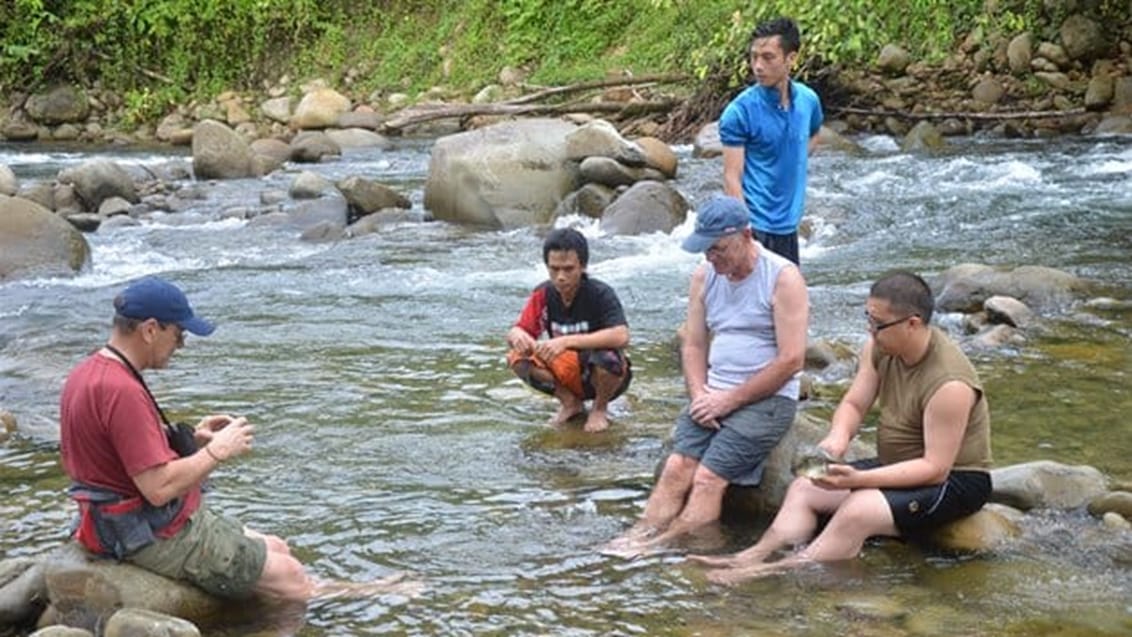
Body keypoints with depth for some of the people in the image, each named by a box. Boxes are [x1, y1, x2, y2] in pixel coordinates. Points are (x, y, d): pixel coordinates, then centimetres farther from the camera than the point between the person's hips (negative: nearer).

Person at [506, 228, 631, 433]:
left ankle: (600, 408, -4)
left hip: (605, 376, -4)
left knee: (607, 356, -38)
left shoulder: (601, 294, -23)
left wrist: (567, 341, -43)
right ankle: (570, 403, 3)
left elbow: (621, 337, -38)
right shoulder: (543, 295, -9)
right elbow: (514, 332, -9)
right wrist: (518, 336, -36)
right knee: (518, 358, -20)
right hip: (570, 376, 4)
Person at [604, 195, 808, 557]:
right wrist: (700, 395, -5)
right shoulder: (704, 277, 11)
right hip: (714, 395, 5)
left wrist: (731, 400, -12)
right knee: (676, 468, -17)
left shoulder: (783, 279, -9)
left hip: (767, 399, -5)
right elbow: (693, 346, 15)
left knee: (709, 478, -21)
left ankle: (666, 548, -24)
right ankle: (642, 537, -26)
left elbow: (791, 360, -14)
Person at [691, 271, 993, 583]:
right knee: (803, 488, -4)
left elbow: (935, 468, -28)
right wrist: (838, 438, -22)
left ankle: (779, 573, -31)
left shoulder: (949, 384, -29)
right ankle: (756, 555, -21)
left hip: (954, 479, -9)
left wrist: (858, 480, -35)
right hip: (898, 466, 9)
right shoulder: (879, 347, -5)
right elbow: (854, 404, 3)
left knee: (858, 511, -31)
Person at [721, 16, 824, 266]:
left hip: (789, 225, 6)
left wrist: (793, 168, 9)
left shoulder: (808, 100, 3)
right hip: (756, 227, -6)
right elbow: (732, 178, -14)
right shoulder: (739, 112, -14)